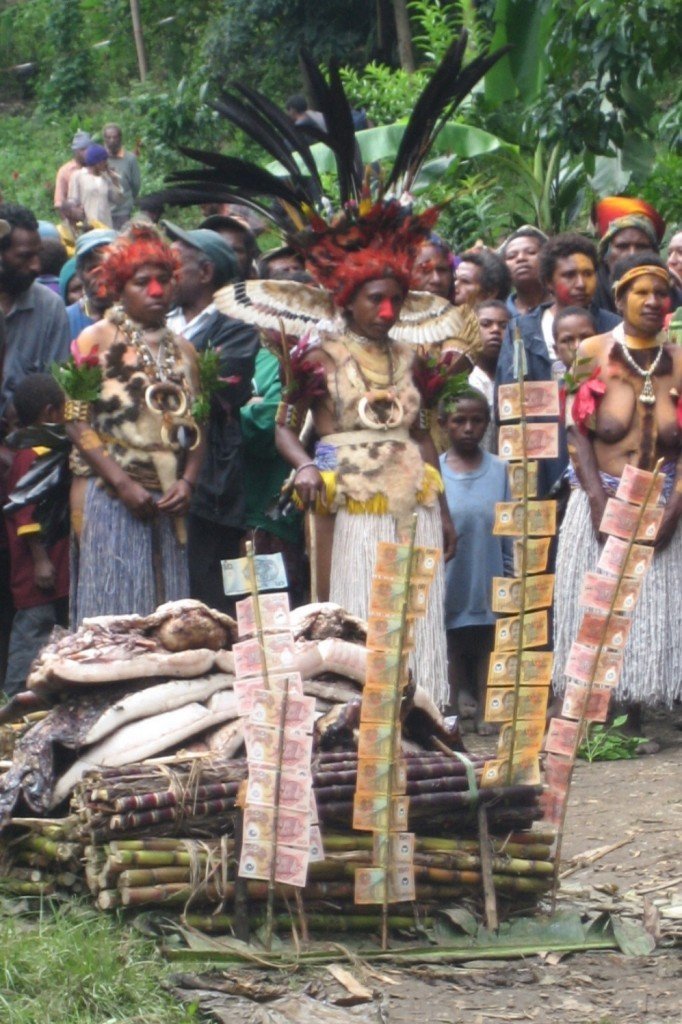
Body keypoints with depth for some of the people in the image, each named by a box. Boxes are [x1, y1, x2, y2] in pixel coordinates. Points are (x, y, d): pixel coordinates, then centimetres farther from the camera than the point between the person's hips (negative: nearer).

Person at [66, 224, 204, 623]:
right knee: (114, 606, -8)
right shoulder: (96, 341, 1)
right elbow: (78, 421, -7)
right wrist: (123, 484, -15)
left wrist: (187, 481, -4)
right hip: (110, 498, -5)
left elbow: (195, 425, 14)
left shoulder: (182, 349, 15)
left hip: (168, 500, 5)